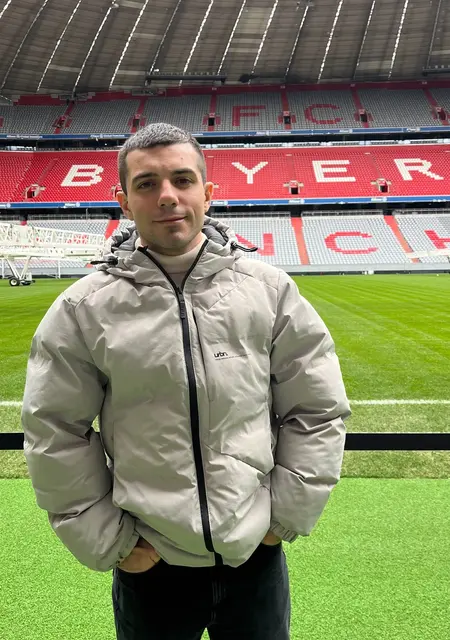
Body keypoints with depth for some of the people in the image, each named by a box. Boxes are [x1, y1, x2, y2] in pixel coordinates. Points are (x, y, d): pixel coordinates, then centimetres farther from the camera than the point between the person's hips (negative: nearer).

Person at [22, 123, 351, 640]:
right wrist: (106, 541, -2)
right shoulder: (84, 308, -9)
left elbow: (319, 410, -1)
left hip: (257, 556, 1)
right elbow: (54, 433, -3)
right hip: (148, 566, 0)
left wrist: (287, 515, -2)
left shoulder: (269, 288, -6)